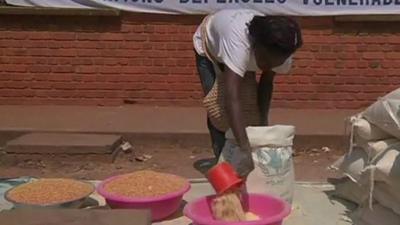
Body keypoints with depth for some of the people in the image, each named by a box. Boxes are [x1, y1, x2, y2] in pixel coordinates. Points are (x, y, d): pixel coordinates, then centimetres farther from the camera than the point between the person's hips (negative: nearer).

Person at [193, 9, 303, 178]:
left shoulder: (279, 54, -31)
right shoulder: (239, 42, -50)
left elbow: (267, 82, -11)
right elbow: (232, 100, -57)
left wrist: (263, 121, -24)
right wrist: (247, 151, -63)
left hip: (246, 55, 4)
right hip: (209, 47, -4)